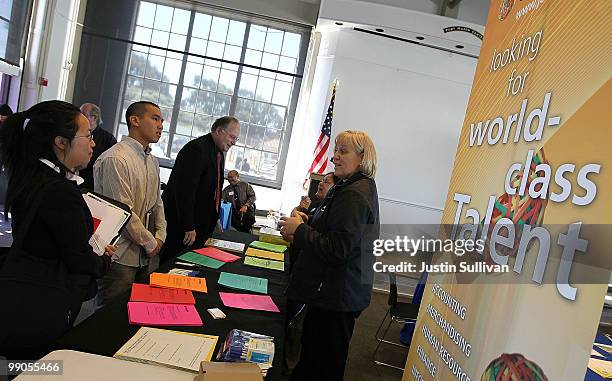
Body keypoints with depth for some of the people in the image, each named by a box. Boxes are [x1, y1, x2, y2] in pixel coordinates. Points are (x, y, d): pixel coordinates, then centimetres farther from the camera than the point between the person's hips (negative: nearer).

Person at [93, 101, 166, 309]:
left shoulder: (153, 162, 13)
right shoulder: (115, 159, -17)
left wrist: (160, 237, 5)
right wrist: (150, 244, -10)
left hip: (148, 255, 8)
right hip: (121, 257, -8)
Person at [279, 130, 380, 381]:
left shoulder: (355, 195, -21)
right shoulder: (351, 188, 13)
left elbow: (337, 250, -25)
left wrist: (300, 230, -14)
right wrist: (299, 235, 8)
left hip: (337, 296, -10)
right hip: (336, 292, 10)